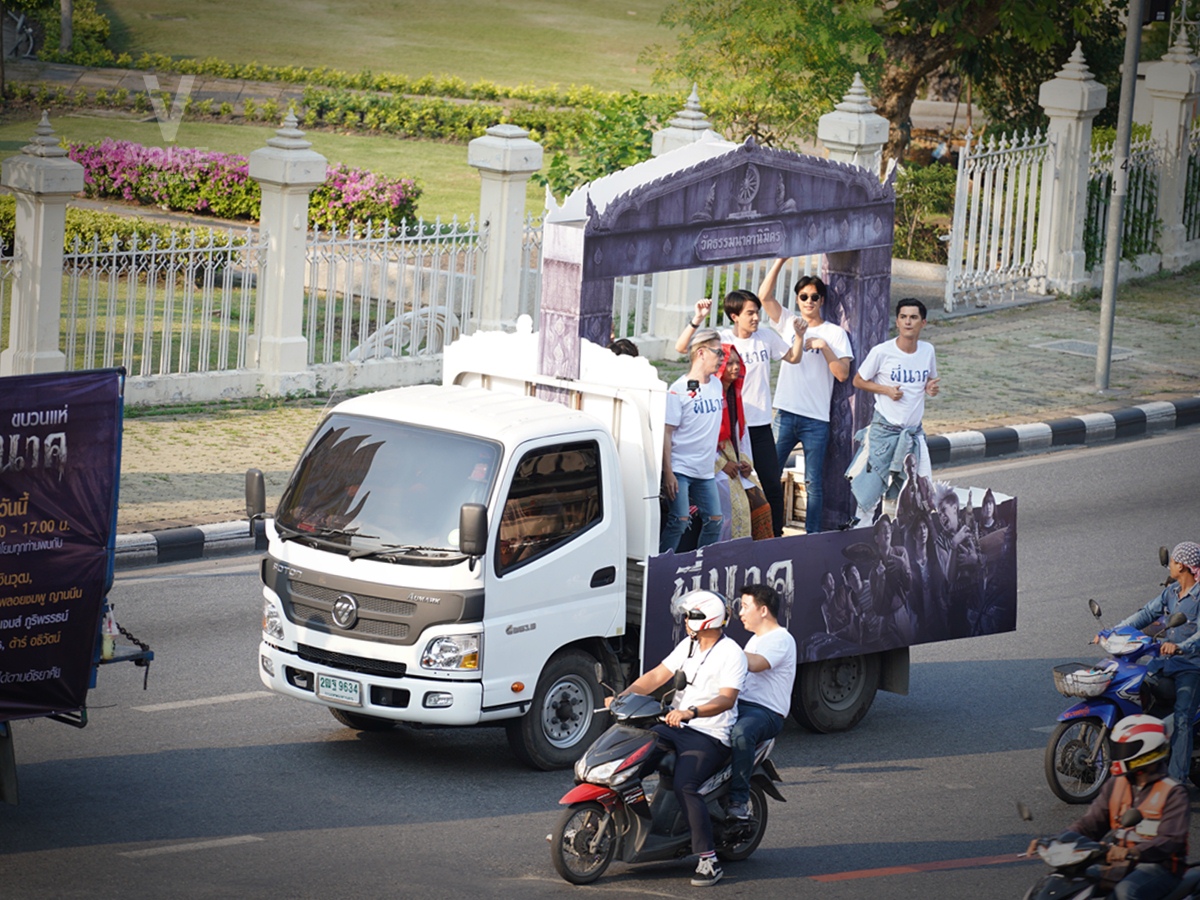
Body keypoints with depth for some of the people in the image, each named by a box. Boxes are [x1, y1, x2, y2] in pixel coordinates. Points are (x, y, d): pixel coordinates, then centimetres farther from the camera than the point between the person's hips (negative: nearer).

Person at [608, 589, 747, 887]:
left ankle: (709, 860, -26)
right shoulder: (688, 645, 14)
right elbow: (657, 676, 11)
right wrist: (622, 696, -4)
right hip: (674, 727, 8)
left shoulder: (731, 654, -11)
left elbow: (727, 699, -24)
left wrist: (690, 712, -39)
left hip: (709, 736, -8)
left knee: (685, 787, -30)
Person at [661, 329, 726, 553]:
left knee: (714, 520, 6)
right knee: (680, 520, -14)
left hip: (705, 470, 7)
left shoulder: (716, 385, 11)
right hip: (679, 468, -7)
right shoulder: (679, 390, -10)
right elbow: (666, 432, -12)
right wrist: (668, 473, -17)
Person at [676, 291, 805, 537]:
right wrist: (697, 320, -28)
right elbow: (681, 347, -16)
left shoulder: (767, 337, 3)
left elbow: (793, 357, 17)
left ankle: (776, 537, 14)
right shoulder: (722, 339, -8)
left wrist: (799, 335, -1)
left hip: (761, 424, 3)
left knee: (773, 485, 4)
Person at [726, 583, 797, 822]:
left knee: (741, 733, -40)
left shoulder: (780, 639, -7)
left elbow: (754, 664, -25)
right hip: (740, 704, 10)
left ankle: (739, 800, -35)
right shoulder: (757, 639, 25)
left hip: (767, 712, -10)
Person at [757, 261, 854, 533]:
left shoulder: (835, 333, 2)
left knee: (814, 483, 2)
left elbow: (843, 374, -6)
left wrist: (823, 345, -16)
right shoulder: (789, 323, 8)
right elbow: (765, 295, -4)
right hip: (786, 414, 2)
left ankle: (812, 536, 8)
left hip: (816, 419, -2)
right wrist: (781, 260, -10)